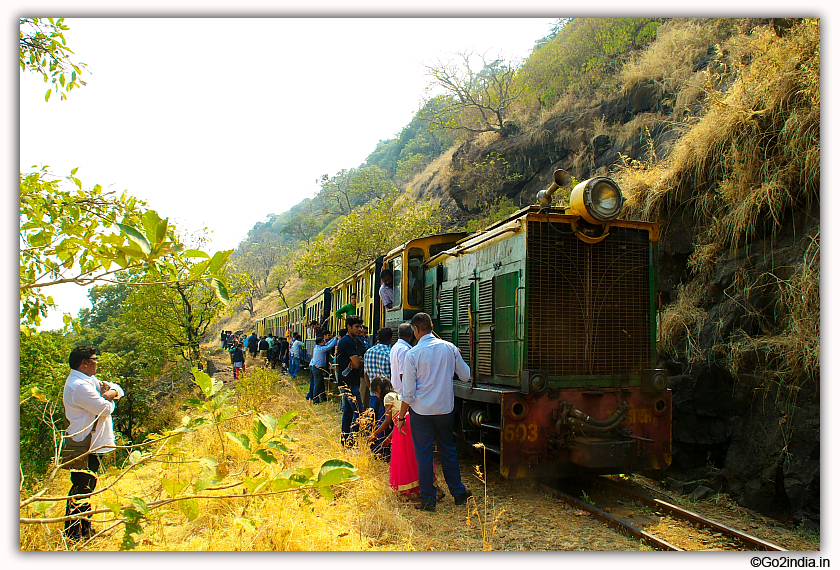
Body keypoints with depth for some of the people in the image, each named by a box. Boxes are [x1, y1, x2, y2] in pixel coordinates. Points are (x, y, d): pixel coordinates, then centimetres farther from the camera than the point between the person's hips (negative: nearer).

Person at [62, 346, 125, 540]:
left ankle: (85, 527, 26)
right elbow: (105, 408, -23)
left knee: (87, 487, 17)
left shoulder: (90, 380, 15)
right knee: (81, 489, -4)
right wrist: (108, 398, -1)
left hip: (94, 445, 10)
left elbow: (119, 390, 16)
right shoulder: (79, 385, -19)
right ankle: (72, 533, 4)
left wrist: (111, 391, -7)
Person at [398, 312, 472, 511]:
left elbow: (408, 391, -10)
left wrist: (402, 416, 0)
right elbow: (465, 375, 5)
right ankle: (458, 493, 26)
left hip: (421, 412, -3)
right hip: (445, 409, 3)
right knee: (448, 450, 17)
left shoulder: (412, 354, -12)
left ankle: (428, 500, 14)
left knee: (424, 454, 7)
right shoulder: (449, 348, -4)